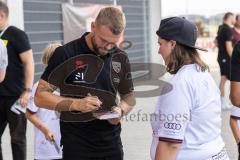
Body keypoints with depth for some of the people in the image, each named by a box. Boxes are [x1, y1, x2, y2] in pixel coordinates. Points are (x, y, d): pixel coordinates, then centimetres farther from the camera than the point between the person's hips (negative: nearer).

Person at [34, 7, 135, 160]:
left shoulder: (121, 58, 1)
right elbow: (40, 97, -10)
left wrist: (120, 110, -10)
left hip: (112, 143, 4)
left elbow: (129, 97, 13)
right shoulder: (65, 54, -11)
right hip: (76, 146, -4)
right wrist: (76, 104, -24)